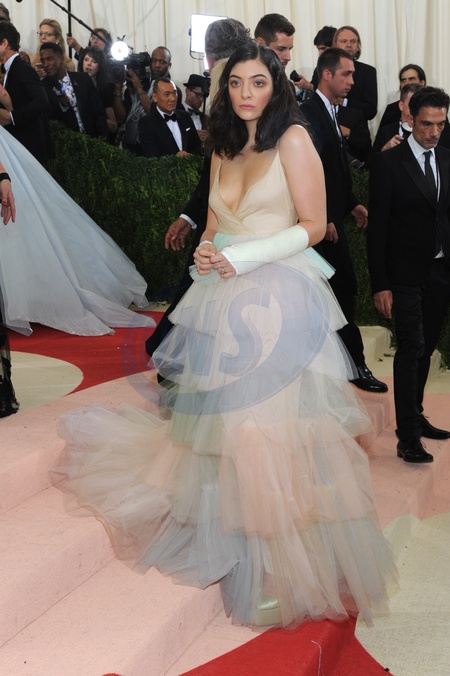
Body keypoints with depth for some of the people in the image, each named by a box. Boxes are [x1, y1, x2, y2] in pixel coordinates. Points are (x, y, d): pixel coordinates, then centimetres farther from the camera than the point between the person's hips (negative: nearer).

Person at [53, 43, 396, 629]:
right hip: (225, 296, 6)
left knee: (272, 420, -9)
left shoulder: (293, 139, -3)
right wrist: (207, 252, -1)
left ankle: (289, 559, 1)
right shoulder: (224, 148, 17)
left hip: (278, 297, -6)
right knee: (222, 417, 7)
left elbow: (313, 226, -7)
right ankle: (224, 532, 22)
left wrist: (243, 257, -13)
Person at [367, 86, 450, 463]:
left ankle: (414, 416, 28)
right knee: (411, 349, -8)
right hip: (406, 274, -5)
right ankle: (408, 437, -5)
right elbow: (377, 228, -8)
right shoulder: (388, 162, -7)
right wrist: (380, 284, -12)